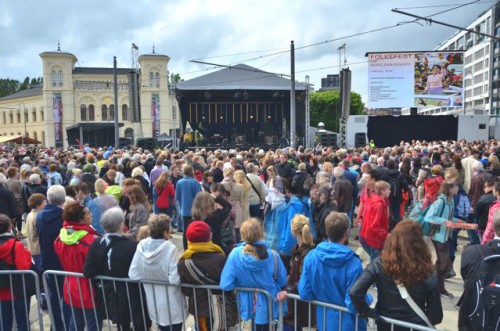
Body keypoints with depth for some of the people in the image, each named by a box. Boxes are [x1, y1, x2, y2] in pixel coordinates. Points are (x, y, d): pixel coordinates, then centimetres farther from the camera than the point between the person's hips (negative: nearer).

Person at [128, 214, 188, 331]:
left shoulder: (142, 245, -10)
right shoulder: (170, 248, -24)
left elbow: (132, 274, -7)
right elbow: (174, 279, -25)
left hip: (153, 303, 5)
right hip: (171, 305, -5)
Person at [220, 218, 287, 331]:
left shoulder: (235, 254, -24)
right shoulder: (272, 255, -23)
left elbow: (226, 285, -20)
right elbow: (282, 281, -8)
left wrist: (242, 282, 0)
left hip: (249, 304, 0)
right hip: (269, 304, 0)